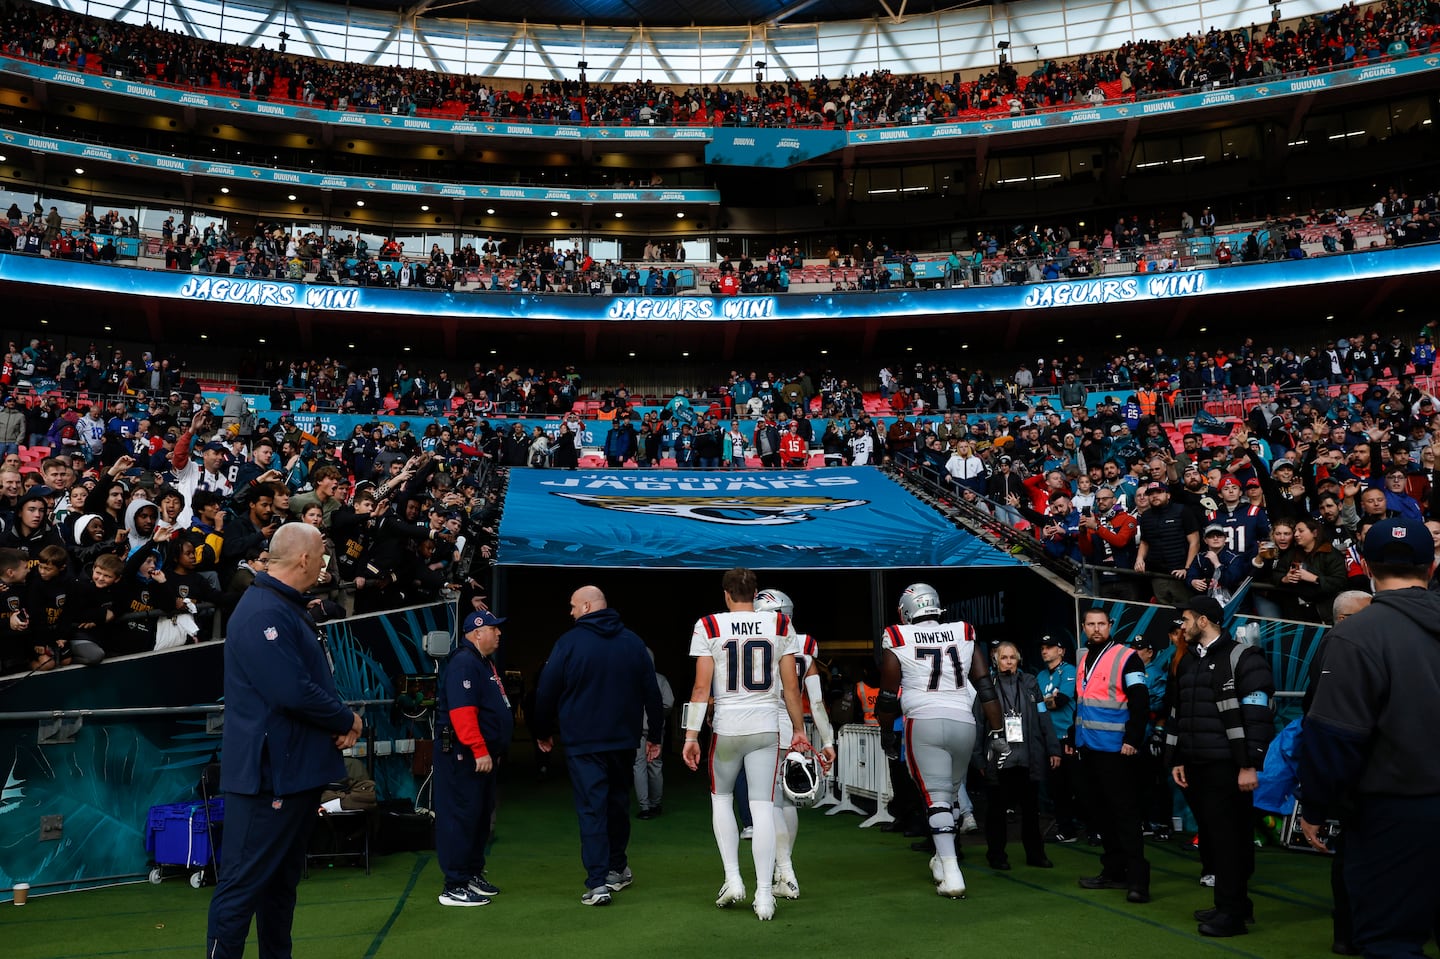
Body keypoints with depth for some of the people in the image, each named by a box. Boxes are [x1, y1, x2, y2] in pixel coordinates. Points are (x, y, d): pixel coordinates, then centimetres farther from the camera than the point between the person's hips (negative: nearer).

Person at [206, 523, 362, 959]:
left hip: (297, 770, 11)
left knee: (283, 877, 17)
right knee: (245, 882, -3)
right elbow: (294, 693, -27)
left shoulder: (288, 608, 14)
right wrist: (348, 720, -12)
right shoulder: (264, 613, -20)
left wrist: (338, 724, -1)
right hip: (269, 773, -11)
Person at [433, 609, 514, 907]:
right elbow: (462, 712, -25)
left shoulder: (484, 663, 17)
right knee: (461, 816, -6)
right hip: (463, 754, -11)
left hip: (483, 753, 11)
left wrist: (493, 749, 21)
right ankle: (455, 887, -1)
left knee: (481, 814, 15)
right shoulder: (464, 663, -16)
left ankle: (473, 874, 26)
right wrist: (479, 750, -27)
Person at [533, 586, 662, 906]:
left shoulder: (569, 643, -8)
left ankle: (598, 883, -9)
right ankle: (618, 868, 31)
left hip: (583, 744, -4)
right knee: (617, 802, 20)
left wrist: (543, 732, 12)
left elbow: (547, 691, -3)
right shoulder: (633, 642, 5)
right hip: (624, 740, 4)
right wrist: (655, 735, 14)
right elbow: (651, 691, 8)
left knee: (592, 810, -3)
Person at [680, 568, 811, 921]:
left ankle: (733, 879, 14)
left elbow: (701, 687, -6)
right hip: (766, 726, 1)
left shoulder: (709, 627, -3)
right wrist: (799, 730, 14)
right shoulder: (780, 626, 2)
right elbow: (791, 687, 4)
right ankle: (764, 894, 2)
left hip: (727, 726, -1)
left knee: (721, 796, 20)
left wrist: (691, 736, -2)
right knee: (762, 806, 4)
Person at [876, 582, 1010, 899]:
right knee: (950, 795, 20)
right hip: (963, 723, 4)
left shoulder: (897, 640, 1)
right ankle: (943, 860, 31)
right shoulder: (965, 635, 10)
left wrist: (886, 732, 20)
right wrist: (997, 734, 9)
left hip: (924, 723, -3)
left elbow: (888, 695, 5)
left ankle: (952, 876, -8)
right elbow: (986, 688, 6)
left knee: (936, 799, -1)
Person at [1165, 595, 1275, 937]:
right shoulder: (1188, 663, 17)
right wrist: (1176, 760, 15)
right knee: (1211, 836, 9)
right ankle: (1233, 903, 22)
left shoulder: (1243, 658, -7)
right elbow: (1177, 715, 20)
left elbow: (1258, 716, -13)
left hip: (1226, 767, -7)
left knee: (1228, 837, -3)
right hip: (1195, 766, 7)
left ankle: (1232, 912, 5)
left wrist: (1250, 765, -17)